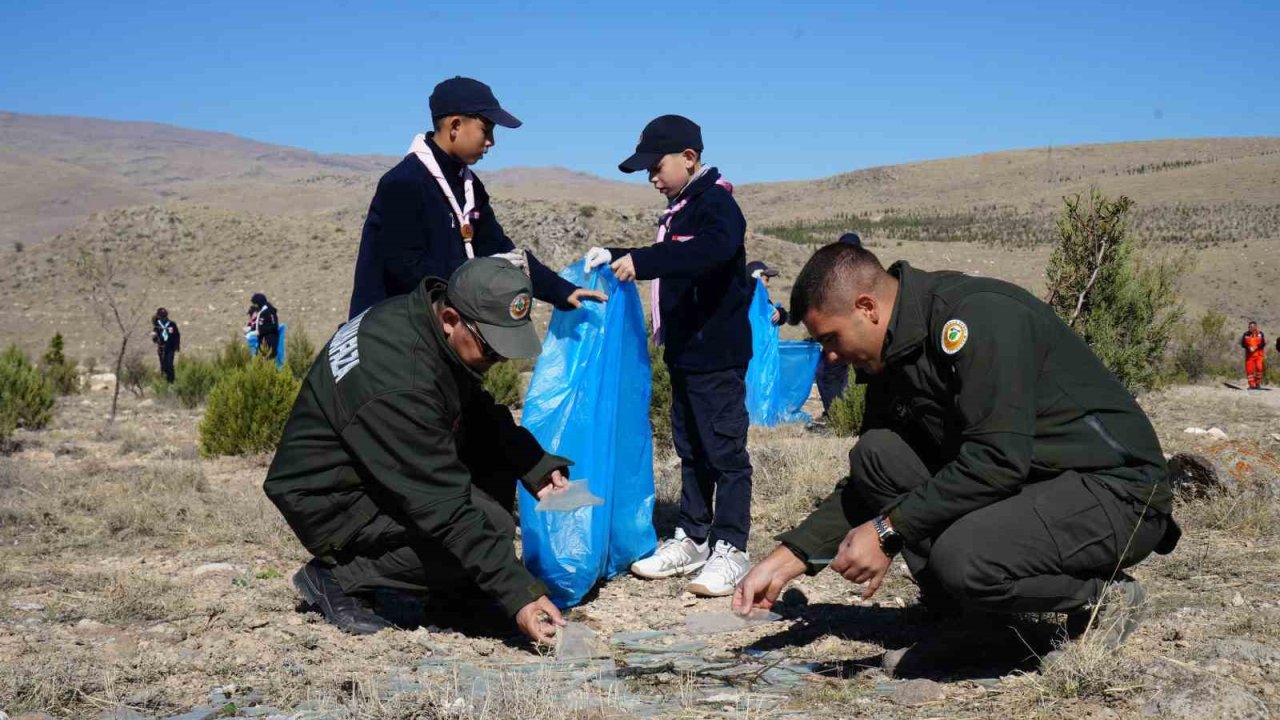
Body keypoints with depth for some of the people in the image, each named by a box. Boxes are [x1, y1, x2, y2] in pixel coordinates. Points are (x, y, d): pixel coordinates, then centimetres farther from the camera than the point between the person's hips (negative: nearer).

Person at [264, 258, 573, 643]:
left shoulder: (422, 317, -6)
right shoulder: (399, 384, -34)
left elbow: (480, 412, 10)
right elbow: (444, 507, -33)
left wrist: (536, 466, -6)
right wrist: (518, 594, -31)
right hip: (331, 501, -9)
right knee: (488, 524, -22)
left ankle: (454, 591, 4)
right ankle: (338, 578, -7)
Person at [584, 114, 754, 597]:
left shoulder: (716, 203, -14)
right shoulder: (681, 209, 16)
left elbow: (713, 249, -34)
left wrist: (641, 261, -39)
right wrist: (616, 257, 16)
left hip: (718, 354, -10)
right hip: (685, 353, 10)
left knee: (724, 450, -4)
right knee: (690, 449, 15)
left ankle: (730, 549, 2)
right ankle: (692, 538, 23)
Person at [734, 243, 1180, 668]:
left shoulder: (979, 315, -21)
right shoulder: (892, 360, 7)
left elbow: (998, 460, -28)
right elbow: (865, 485, 14)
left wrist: (889, 531, -23)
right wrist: (787, 558, 4)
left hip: (1119, 492, -8)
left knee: (960, 557, -32)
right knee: (876, 454, -4)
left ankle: (1101, 598, -3)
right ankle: (961, 615, 0)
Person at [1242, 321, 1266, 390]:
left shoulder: (1260, 334, 2)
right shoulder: (1246, 334, 4)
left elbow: (1263, 343, -3)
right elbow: (1242, 344, 2)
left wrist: (1256, 347, -19)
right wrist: (1249, 347, -17)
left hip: (1258, 354, -1)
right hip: (1249, 355, 1)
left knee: (1259, 368, -14)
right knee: (1249, 369, -4)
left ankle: (1258, 384, 2)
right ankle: (1252, 385, 6)